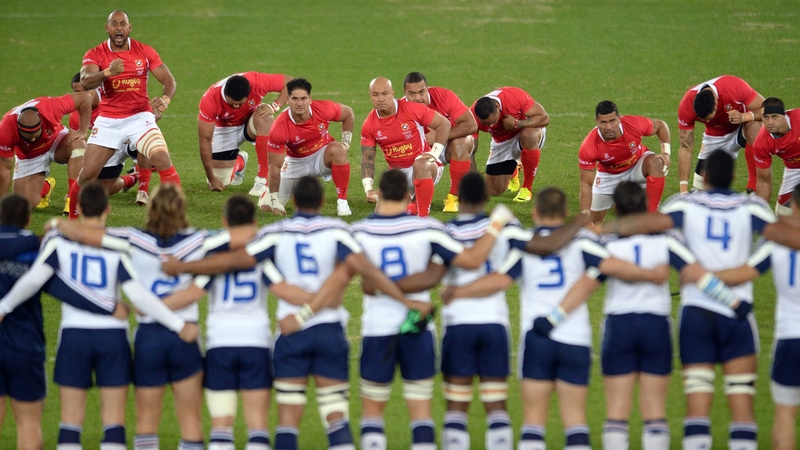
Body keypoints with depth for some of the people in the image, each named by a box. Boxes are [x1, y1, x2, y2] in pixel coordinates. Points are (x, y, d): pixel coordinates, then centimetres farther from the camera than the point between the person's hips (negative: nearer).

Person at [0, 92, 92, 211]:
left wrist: (83, 131, -25)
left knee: (78, 145, -35)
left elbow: (83, 98, -22)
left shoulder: (51, 108, -37)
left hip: (56, 141, 0)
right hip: (29, 156, 0)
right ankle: (45, 187, 23)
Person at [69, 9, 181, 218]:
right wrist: (108, 72, -43)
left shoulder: (145, 52, -2)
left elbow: (169, 80, -3)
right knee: (87, 174, -1)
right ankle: (72, 220, 21)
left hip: (140, 117, 0)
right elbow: (85, 82, -23)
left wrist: (165, 99, -27)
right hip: (108, 121, 0)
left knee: (163, 159, -23)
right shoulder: (95, 55, -5)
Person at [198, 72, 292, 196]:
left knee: (264, 119, -37)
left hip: (251, 120, 0)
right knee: (221, 182, -8)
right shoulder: (210, 100, -34)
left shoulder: (258, 82, -35)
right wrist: (212, 179, -22)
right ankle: (239, 161, 29)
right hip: (224, 129, 0)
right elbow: (205, 140, -25)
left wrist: (274, 106, -35)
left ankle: (263, 180, -26)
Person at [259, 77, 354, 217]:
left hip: (322, 156, 0)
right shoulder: (279, 128, -30)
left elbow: (348, 114, -1)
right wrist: (274, 201, -22)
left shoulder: (324, 109, -25)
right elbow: (275, 167, -23)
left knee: (337, 149, -35)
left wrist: (346, 143, -4)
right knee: (267, 205, -4)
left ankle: (342, 202, -24)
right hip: (296, 162, 0)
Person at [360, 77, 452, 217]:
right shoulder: (369, 125, -4)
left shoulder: (412, 110, -14)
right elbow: (367, 160, -1)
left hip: (424, 168, -5)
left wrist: (434, 153, -15)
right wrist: (369, 189, -14)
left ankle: (424, 216, -34)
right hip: (398, 173, 5)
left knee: (420, 165, -39)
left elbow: (443, 124, -6)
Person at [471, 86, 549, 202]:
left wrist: (516, 124, -38)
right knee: (494, 190, 0)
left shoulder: (516, 97, -34)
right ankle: (511, 170, 38)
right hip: (502, 142, 3)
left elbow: (544, 118, -28)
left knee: (529, 136, -41)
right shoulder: (473, 115, -26)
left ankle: (527, 189, -23)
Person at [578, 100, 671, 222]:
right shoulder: (588, 148, -34)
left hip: (638, 164, 0)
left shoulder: (634, 124, -32)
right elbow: (586, 185, -26)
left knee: (655, 162, -34)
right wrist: (585, 213, -36)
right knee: (594, 223, -3)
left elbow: (661, 125, -9)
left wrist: (666, 152, -23)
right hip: (609, 175, 0)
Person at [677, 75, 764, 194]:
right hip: (715, 135, 2)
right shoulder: (686, 107, -28)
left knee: (754, 126, -38)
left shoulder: (735, 87, -36)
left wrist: (744, 117, -46)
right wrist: (684, 190, -25)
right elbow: (686, 149, -21)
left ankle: (753, 188, -33)